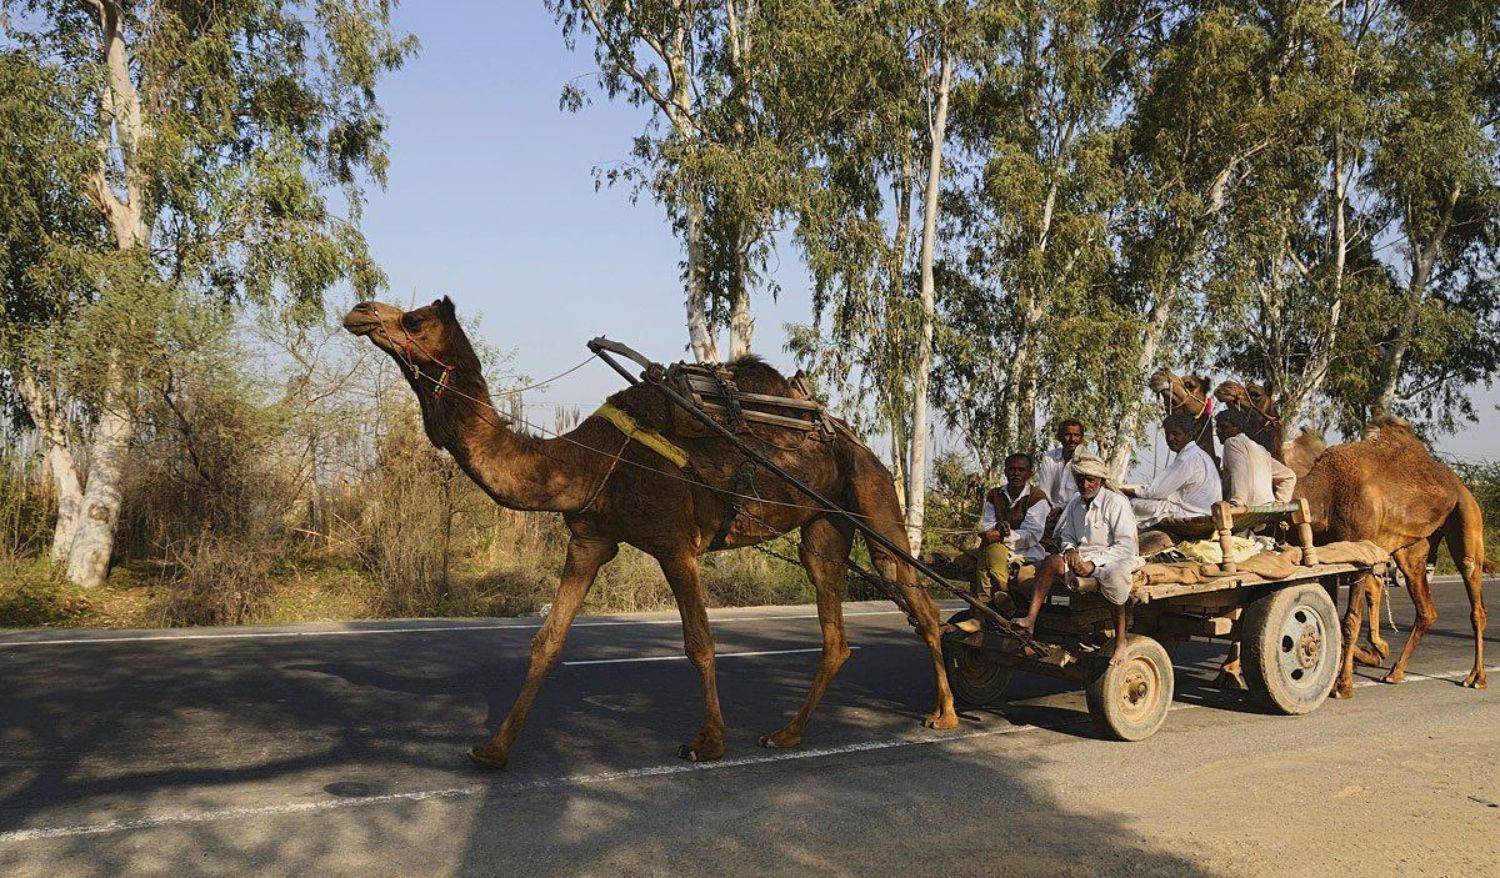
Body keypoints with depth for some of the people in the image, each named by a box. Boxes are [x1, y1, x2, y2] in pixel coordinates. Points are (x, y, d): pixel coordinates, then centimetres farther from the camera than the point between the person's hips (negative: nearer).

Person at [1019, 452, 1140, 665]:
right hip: (1081, 557, 5)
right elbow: (1065, 535, 22)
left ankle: (1120, 640, -25)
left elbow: (1126, 545, -13)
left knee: (1112, 576, -39)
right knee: (1051, 562, -23)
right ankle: (1030, 620, -31)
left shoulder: (1116, 502, -7)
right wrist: (1070, 549, -2)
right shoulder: (1075, 503, 12)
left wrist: (1094, 563, -20)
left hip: (1111, 559, -5)